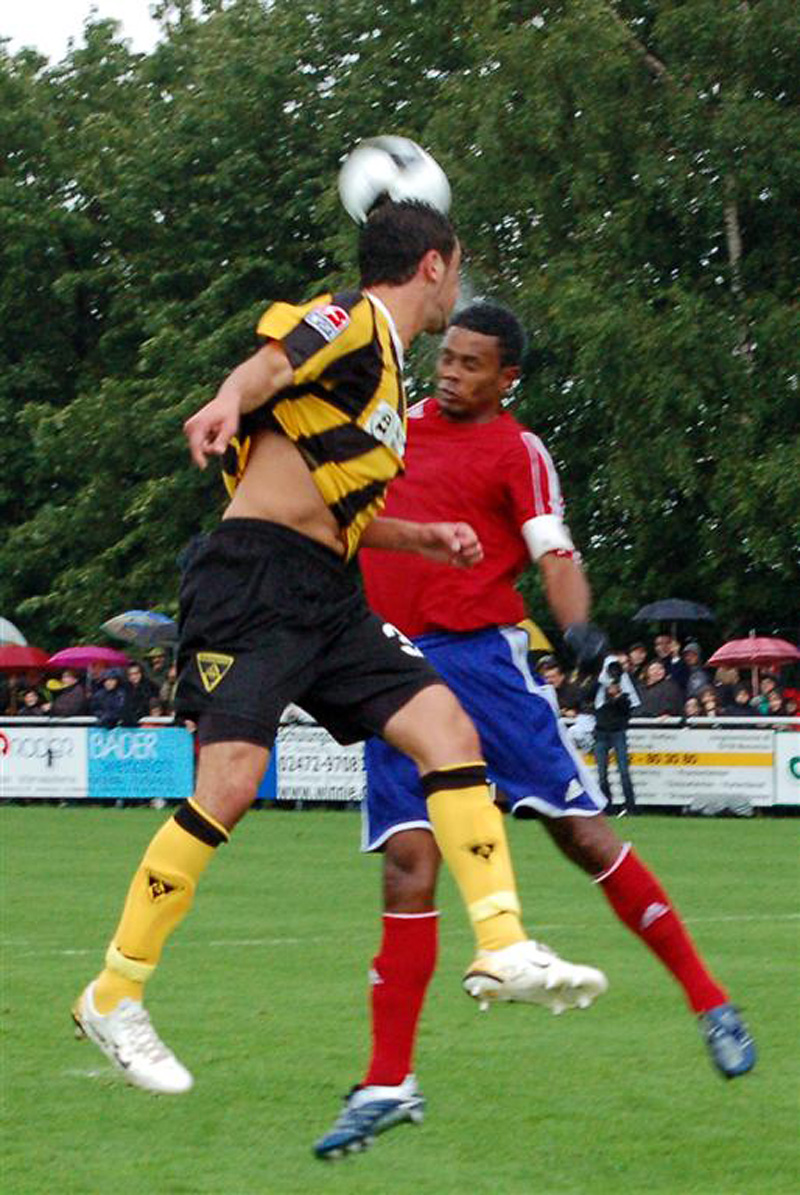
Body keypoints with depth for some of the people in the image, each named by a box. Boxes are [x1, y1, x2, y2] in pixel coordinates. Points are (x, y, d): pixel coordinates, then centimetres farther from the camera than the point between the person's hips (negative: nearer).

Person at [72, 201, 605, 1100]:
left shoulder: (385, 369, 24)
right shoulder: (354, 323, -4)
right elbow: (273, 360, -26)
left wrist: (424, 540, 24)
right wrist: (232, 400, -47)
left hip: (328, 601, 9)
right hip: (255, 580, -9)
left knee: (447, 730, -4)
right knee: (230, 785, -16)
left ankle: (503, 951, -6)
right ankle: (112, 999, -5)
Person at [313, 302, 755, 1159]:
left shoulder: (515, 450, -1)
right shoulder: (402, 424, 16)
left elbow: (553, 552, -13)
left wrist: (577, 629, -31)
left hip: (482, 655, -4)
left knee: (581, 831, -6)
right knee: (408, 862, -5)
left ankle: (708, 1002, 6)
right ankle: (387, 1084, -6)